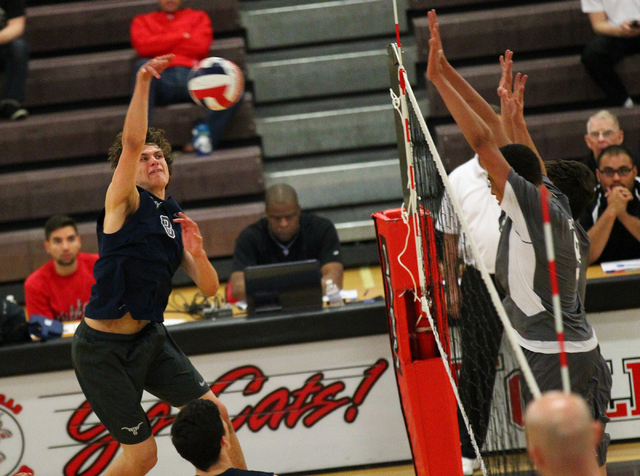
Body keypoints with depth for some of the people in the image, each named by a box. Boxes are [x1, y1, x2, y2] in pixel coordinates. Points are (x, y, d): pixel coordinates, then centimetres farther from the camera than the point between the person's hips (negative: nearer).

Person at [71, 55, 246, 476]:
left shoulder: (176, 220, 11)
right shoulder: (125, 201, -7)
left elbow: (209, 288, 7)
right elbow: (132, 142, -25)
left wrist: (197, 253, -13)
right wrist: (143, 83, -35)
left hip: (149, 338, 7)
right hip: (103, 348, -7)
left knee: (214, 414, 3)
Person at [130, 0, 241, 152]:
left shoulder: (198, 17, 28)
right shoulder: (142, 20, 27)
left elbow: (201, 46, 7)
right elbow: (142, 45, 3)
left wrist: (162, 43, 8)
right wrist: (182, 36, 5)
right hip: (160, 79, -1)